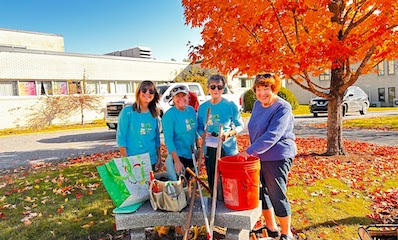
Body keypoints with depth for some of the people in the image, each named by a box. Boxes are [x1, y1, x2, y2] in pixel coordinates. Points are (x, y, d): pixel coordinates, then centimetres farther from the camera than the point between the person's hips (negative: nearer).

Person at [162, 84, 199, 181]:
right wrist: (177, 161, -23)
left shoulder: (191, 110, 3)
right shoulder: (169, 115, -16)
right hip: (178, 156, -6)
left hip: (191, 155, 6)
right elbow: (168, 140, -19)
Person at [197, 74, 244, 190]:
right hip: (209, 150, 3)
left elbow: (240, 126, 1)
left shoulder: (230, 105, -4)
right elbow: (199, 128, 11)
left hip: (228, 149, -3)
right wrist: (204, 134, -11)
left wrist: (229, 133, -16)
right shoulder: (202, 107, 5)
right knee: (212, 183, 13)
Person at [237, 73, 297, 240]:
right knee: (262, 192, 16)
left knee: (277, 195, 2)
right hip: (259, 156, 8)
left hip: (277, 157, -8)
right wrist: (252, 152, 13)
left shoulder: (283, 107, -17)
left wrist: (249, 151, -29)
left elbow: (272, 135, -27)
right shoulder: (257, 104, 7)